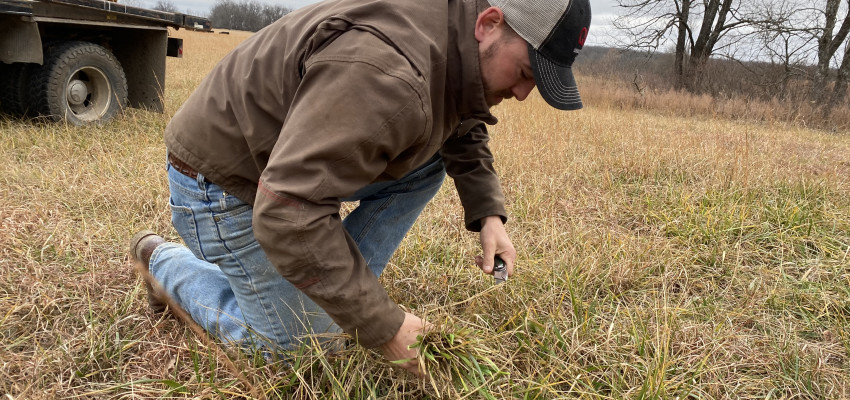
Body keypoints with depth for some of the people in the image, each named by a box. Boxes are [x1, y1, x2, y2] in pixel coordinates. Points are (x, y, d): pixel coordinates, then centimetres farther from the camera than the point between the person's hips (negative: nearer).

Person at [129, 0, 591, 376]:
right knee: (296, 344, -1)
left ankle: (344, 291, 5)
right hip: (226, 181, -8)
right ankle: (161, 260, 16)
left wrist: (487, 213, -2)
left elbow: (463, 130, 14)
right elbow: (286, 213, -40)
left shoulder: (459, 41, -6)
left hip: (295, 153, 8)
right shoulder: (384, 74, -38)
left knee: (427, 164, -3)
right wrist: (384, 326, -32)